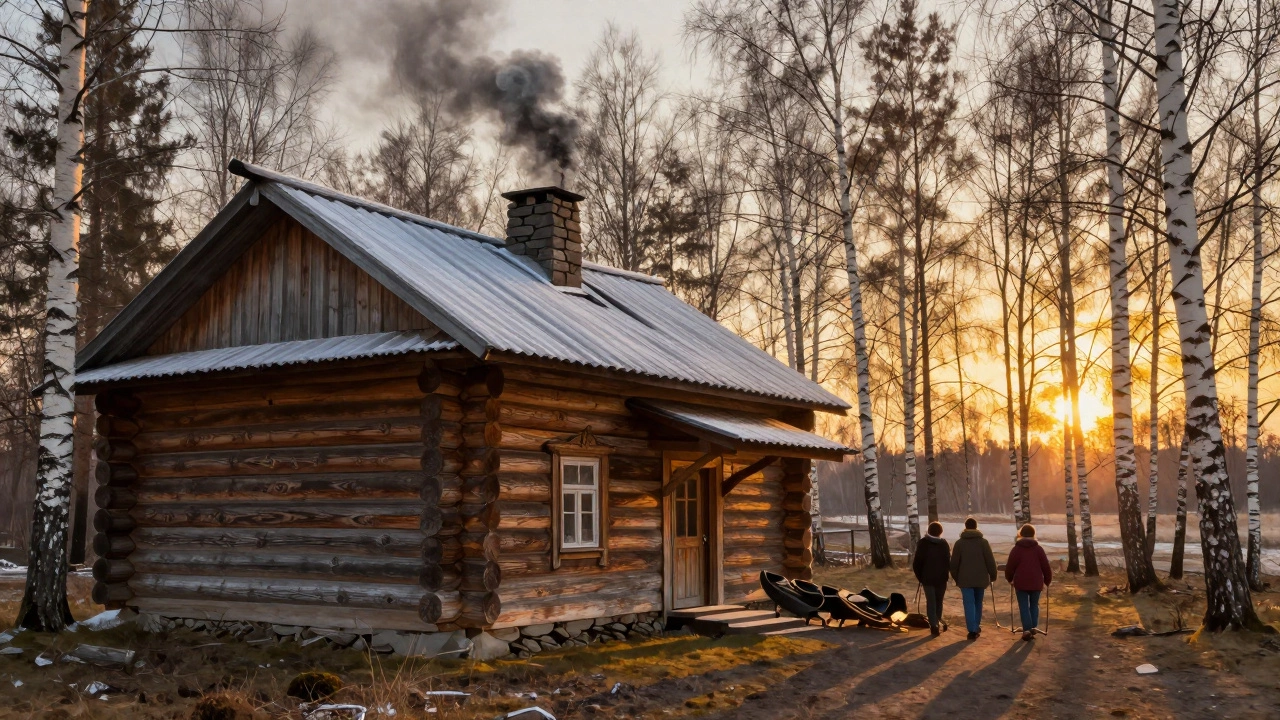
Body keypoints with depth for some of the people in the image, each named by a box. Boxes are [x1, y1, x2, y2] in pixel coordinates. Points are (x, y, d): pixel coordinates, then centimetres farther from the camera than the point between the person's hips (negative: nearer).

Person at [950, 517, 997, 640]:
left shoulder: (959, 543, 0)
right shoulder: (983, 542, -1)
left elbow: (954, 563, 2)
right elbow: (990, 560, -3)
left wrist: (955, 578, 13)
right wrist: (992, 575, 9)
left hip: (965, 579, -1)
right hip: (980, 578, 1)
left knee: (969, 604, -3)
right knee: (978, 603, 17)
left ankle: (972, 630, -13)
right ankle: (976, 627, 26)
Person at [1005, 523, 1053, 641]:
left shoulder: (1016, 549, -1)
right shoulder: (1038, 549, 1)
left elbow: (1010, 566, -2)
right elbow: (1046, 567, 1)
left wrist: (1009, 578, 15)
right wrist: (1047, 581, 15)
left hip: (1021, 582, -1)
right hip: (1036, 583, 1)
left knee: (1024, 606, 4)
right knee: (1034, 605, 16)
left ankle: (1027, 629, -6)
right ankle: (1034, 626, 5)